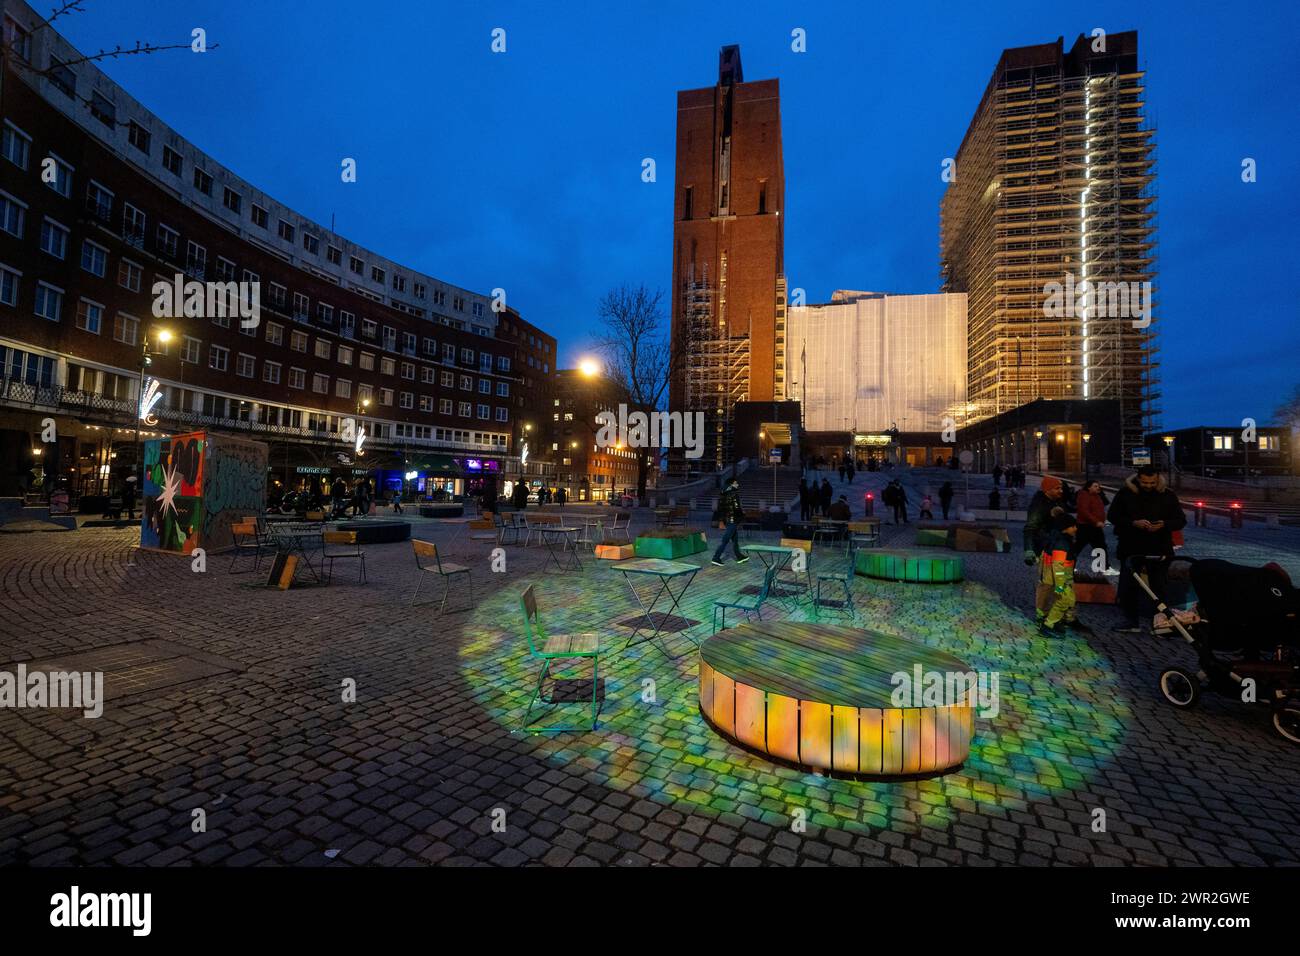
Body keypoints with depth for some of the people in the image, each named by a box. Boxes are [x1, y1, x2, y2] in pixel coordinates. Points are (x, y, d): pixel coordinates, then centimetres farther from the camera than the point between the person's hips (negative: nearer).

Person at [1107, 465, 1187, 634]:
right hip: (1131, 548, 0)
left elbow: (1181, 521, 5)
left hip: (1159, 549, 1)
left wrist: (1164, 525, -16)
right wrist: (1133, 523, -16)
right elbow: (1112, 516, 1)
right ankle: (1131, 621, 14)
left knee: (1158, 586, 6)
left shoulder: (1168, 495, 1)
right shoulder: (1125, 493, -2)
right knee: (1128, 586, 3)